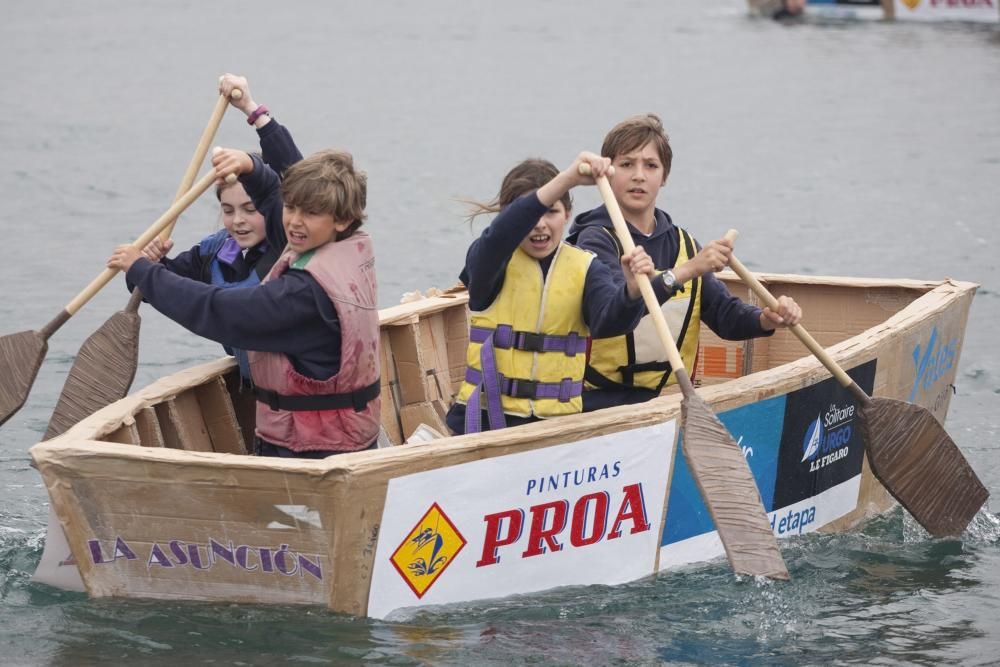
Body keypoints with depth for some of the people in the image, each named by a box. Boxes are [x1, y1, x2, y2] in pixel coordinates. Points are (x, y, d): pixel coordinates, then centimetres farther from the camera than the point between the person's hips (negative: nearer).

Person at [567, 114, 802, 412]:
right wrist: (685, 271, -30)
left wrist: (766, 319, -12)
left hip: (667, 399, 6)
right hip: (602, 402, -6)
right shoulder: (596, 240, -4)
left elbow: (723, 312, 8)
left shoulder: (682, 244, 16)